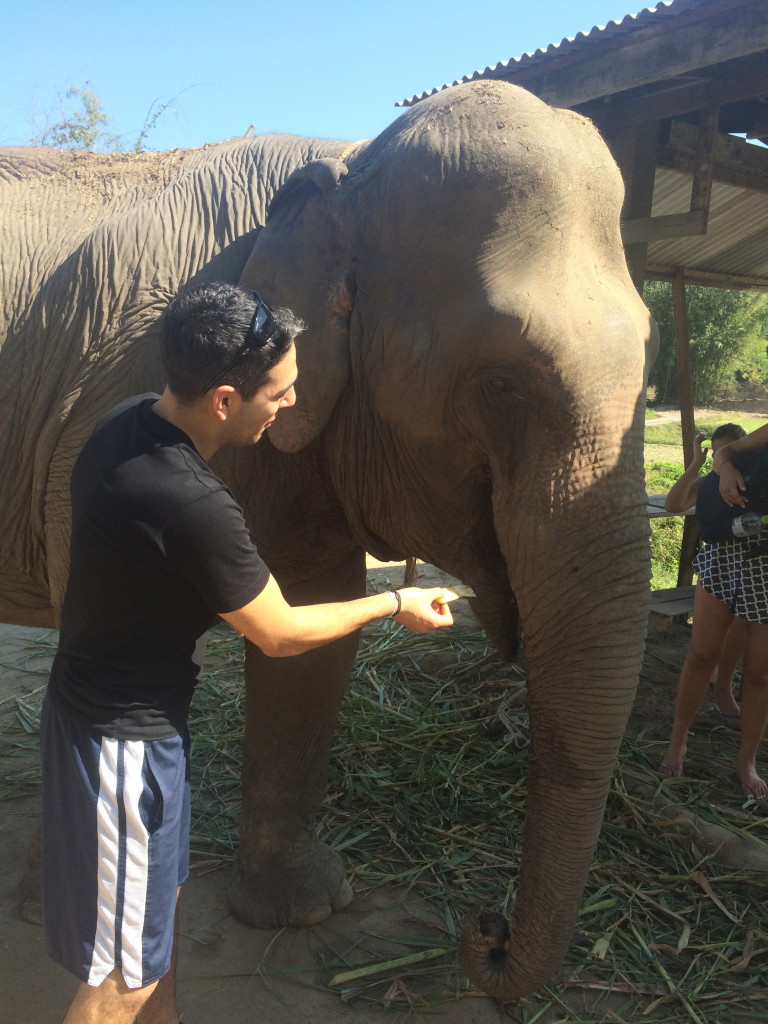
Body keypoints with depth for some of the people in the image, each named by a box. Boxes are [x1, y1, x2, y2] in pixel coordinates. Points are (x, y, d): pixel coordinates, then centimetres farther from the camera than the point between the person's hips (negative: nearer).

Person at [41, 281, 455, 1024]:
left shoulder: (129, 423, -5)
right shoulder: (191, 506, -33)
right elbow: (280, 635, -18)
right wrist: (394, 606, -4)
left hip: (95, 702, 9)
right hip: (126, 737, -9)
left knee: (159, 899, 27)